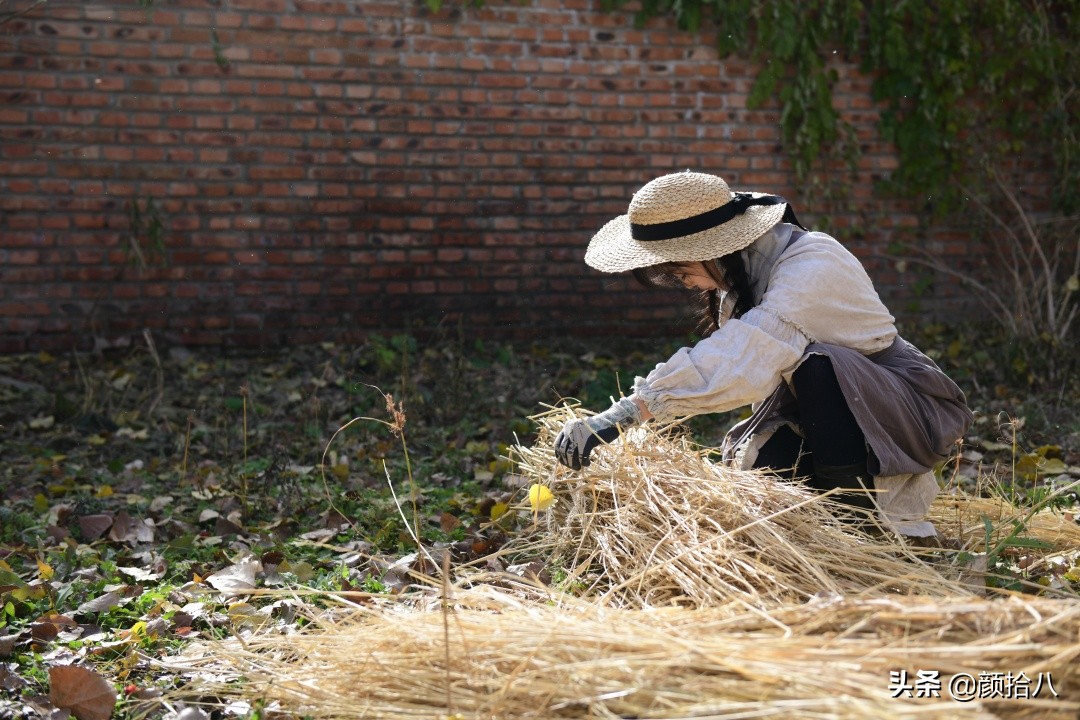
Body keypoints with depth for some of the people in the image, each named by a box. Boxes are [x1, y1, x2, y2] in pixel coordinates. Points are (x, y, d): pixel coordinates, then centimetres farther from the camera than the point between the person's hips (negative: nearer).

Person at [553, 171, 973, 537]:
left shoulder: (811, 265, -29)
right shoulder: (742, 270, 0)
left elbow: (741, 361, -43)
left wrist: (620, 416, -48)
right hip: (822, 408, 7)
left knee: (816, 365, -35)